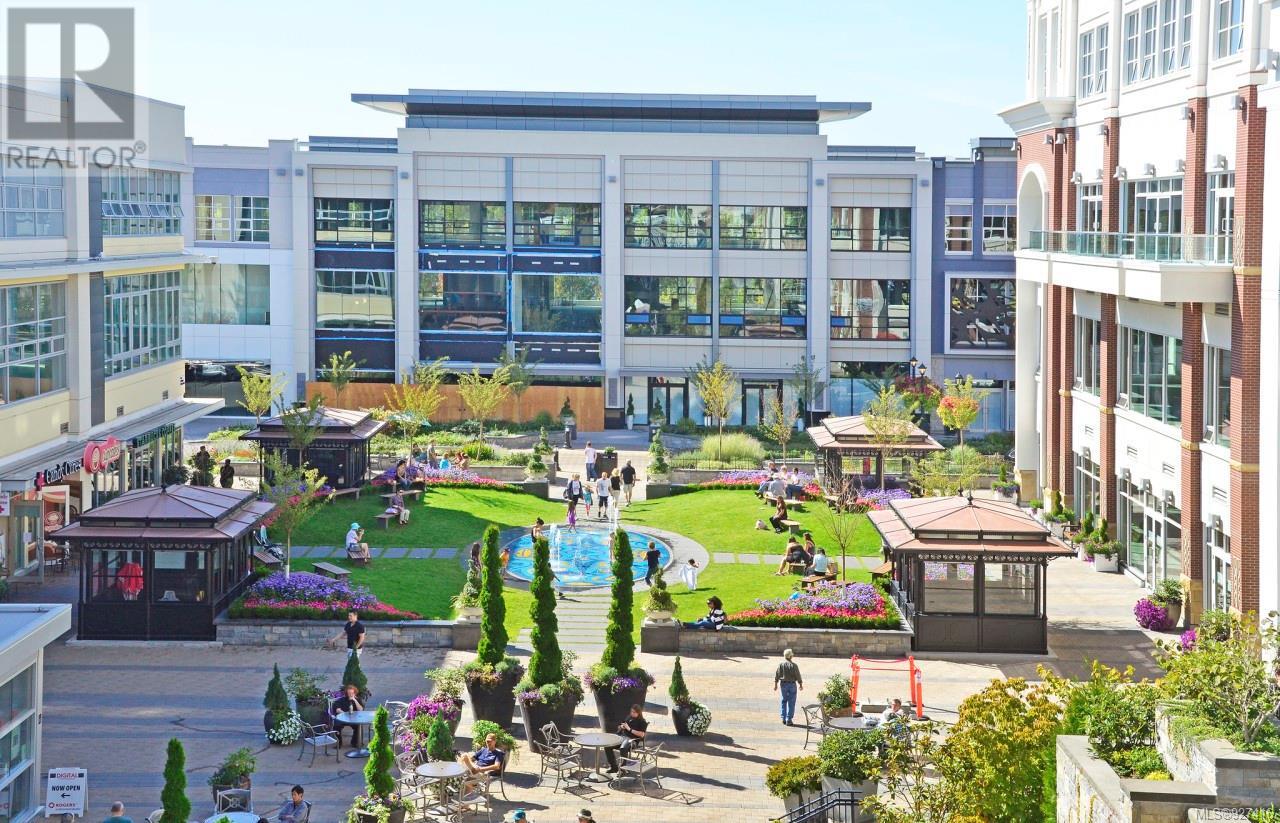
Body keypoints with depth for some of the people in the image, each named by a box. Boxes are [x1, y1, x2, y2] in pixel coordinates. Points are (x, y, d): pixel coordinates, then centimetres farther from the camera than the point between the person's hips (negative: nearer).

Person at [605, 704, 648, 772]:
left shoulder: (642, 722, 0)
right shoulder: (629, 717, 19)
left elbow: (642, 734, -14)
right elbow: (619, 727, 30)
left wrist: (629, 729, -15)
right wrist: (621, 727, 4)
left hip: (632, 739, -7)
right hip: (623, 736, 7)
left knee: (623, 749, -39)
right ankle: (613, 767, -4)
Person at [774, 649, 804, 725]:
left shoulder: (781, 665, -5)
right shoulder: (794, 665, -12)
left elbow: (777, 675, -1)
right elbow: (798, 676, -6)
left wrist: (776, 684, 9)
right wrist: (801, 685, 8)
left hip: (783, 684, 3)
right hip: (792, 685, -3)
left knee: (784, 702, 15)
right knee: (791, 703, 3)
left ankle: (783, 719, 14)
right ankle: (788, 720, 1)